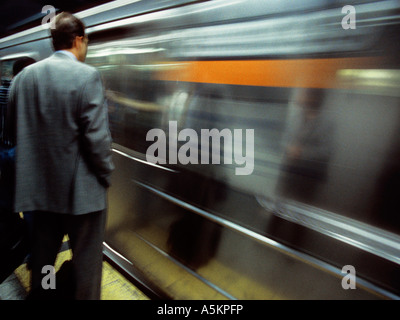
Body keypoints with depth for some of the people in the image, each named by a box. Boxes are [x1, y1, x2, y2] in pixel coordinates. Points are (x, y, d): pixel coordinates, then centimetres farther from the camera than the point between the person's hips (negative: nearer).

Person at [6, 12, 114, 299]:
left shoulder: (24, 76, 5)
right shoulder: (87, 75, -14)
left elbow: (14, 129, 10)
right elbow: (96, 136, -19)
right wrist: (106, 174, -6)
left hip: (39, 185, 6)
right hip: (80, 188, -6)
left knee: (44, 251, 23)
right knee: (86, 257, 10)